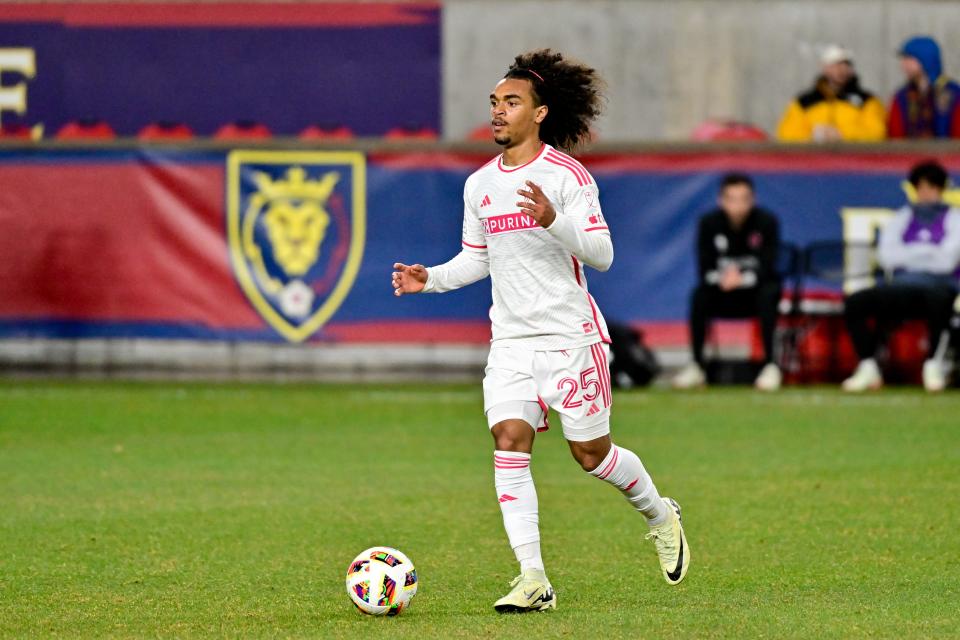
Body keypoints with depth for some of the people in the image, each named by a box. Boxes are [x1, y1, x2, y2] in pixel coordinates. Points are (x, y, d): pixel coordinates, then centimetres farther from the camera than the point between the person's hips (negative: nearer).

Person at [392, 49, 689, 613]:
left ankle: (660, 515, 34)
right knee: (509, 441, -12)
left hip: (571, 334, -5)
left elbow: (602, 253, -13)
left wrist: (554, 221, -29)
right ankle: (533, 581, -12)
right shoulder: (480, 184, 9)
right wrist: (432, 279, 2)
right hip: (511, 338, 5)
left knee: (591, 452, 2)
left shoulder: (566, 175, -9)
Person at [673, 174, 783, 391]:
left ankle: (770, 364, -31)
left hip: (756, 286, -1)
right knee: (699, 296, -28)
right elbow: (705, 271, -14)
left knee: (768, 294, -34)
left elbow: (767, 269, -20)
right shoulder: (709, 223, -10)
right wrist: (722, 277, -36)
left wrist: (743, 278, -39)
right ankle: (696, 366, -24)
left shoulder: (767, 222, -15)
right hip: (723, 294, 1)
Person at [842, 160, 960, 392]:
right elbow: (886, 256, 4)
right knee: (854, 303, -22)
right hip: (902, 287, 4)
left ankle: (933, 365, -26)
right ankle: (868, 368, -12)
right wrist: (927, 251, -1)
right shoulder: (902, 218, 21)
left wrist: (907, 255, 2)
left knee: (937, 295, -43)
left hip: (939, 284, -4)